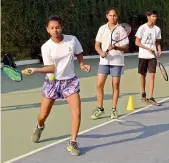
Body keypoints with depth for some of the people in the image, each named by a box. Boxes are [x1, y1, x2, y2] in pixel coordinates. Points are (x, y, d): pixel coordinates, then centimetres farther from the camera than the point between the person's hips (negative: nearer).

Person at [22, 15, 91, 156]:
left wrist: (82, 64, -9)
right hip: (52, 82, 0)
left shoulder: (72, 39, -10)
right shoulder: (46, 47, -13)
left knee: (77, 111, -16)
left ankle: (73, 143, 0)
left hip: (70, 81, 1)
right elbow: (51, 68, -15)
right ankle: (39, 127, 46)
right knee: (43, 115, 7)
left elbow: (79, 54, 8)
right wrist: (35, 70, -29)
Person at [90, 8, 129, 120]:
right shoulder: (102, 28, 6)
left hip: (117, 61, -2)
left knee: (115, 85, 3)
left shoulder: (121, 29, -1)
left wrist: (116, 47, -21)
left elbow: (126, 47, -3)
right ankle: (100, 109, 12)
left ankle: (114, 110, 16)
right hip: (104, 61, 2)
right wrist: (101, 52, -13)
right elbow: (97, 45, 7)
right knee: (99, 84, -2)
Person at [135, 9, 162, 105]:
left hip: (152, 56, 2)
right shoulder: (142, 28, -6)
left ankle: (150, 98, -9)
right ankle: (143, 94, 26)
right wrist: (148, 48, -16)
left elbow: (157, 42, 14)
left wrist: (159, 50, -5)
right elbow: (137, 42, -6)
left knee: (152, 76, -8)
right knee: (143, 75, 9)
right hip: (143, 55, -2)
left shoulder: (157, 29, 6)